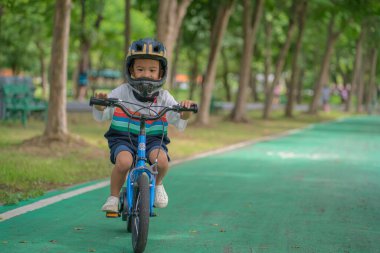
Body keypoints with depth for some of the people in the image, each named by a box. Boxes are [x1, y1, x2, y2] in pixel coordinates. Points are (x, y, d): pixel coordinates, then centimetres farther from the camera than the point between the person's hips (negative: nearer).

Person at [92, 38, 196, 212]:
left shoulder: (164, 98, 1)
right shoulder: (121, 93, -3)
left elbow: (180, 124, -2)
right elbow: (100, 116, -1)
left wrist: (186, 111, -23)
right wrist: (100, 104, -23)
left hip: (153, 140, 1)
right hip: (123, 139, -1)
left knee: (161, 160, -31)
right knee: (124, 161, -34)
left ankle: (157, 184, 6)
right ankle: (114, 196, -8)